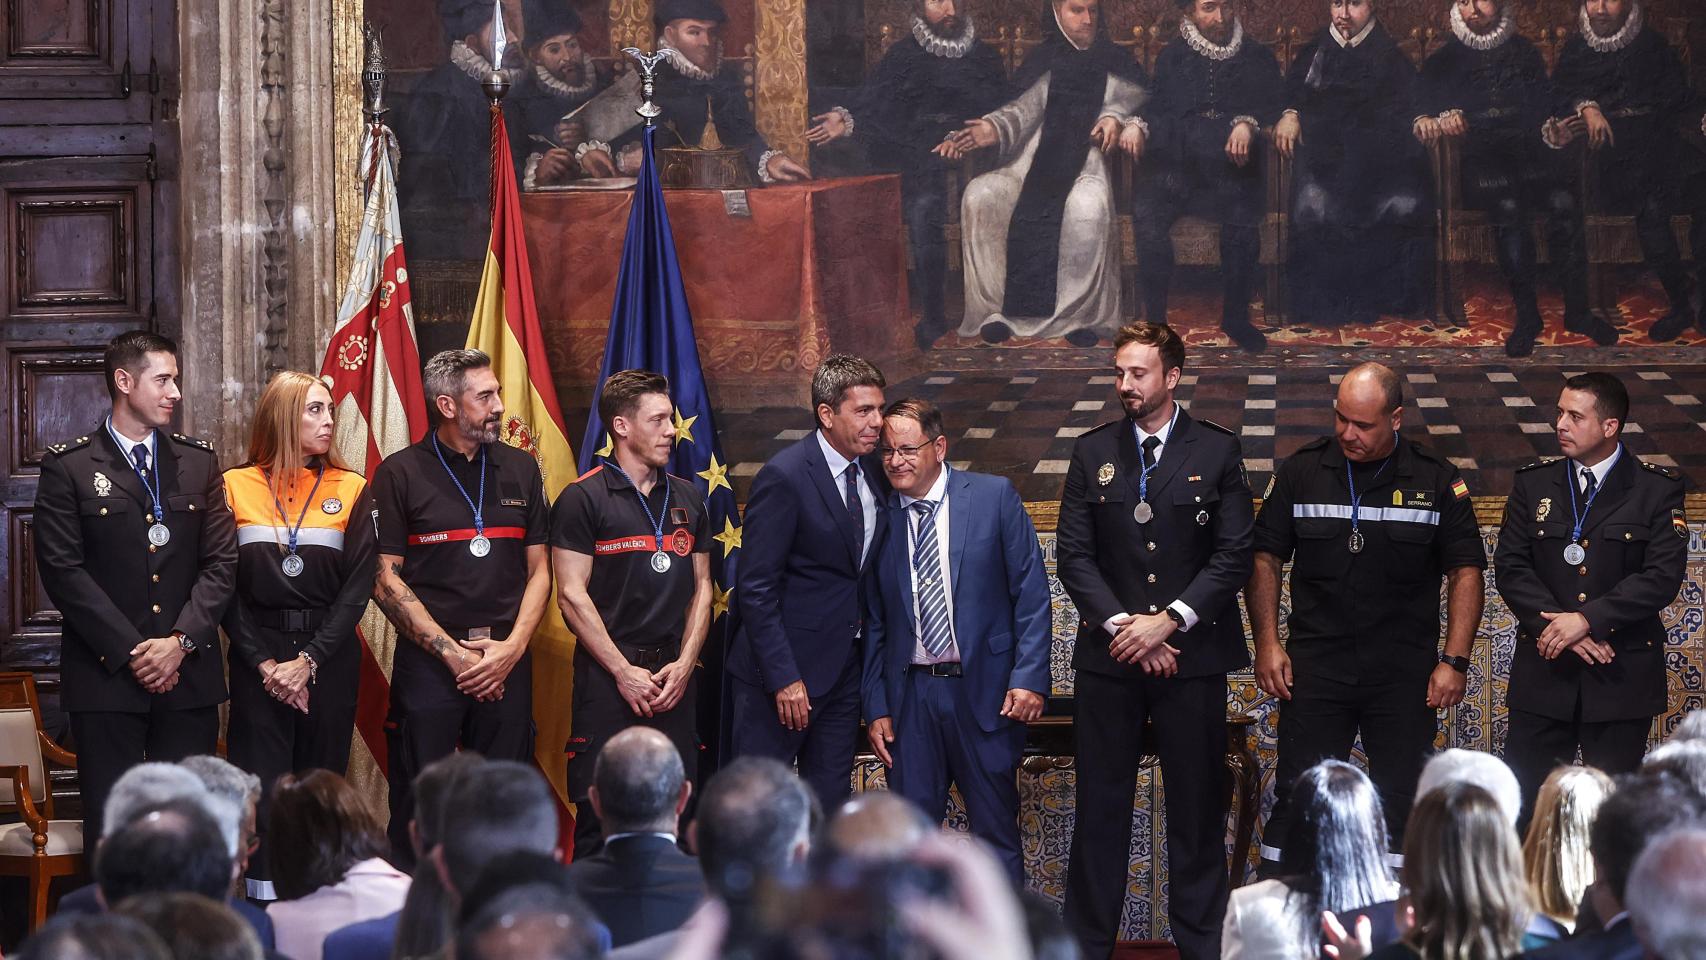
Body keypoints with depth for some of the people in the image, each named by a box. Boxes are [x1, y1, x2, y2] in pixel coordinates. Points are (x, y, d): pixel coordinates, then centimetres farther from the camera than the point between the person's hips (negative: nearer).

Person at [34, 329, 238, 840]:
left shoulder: (199, 461, 12)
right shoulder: (68, 466, 1)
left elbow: (220, 561, 7)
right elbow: (62, 569, -6)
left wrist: (181, 641, -8)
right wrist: (131, 652, -11)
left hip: (189, 674, 3)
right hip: (106, 678, -3)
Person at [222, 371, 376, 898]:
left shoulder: (350, 489, 6)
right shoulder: (237, 487, 4)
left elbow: (357, 586, 0)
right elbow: (225, 587, 1)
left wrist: (307, 661, -10)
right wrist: (264, 663, -9)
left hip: (330, 656, 1)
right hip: (257, 661, -1)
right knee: (262, 792, -6)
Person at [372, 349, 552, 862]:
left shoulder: (521, 469, 11)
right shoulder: (401, 473, 0)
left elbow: (538, 570, 11)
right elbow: (385, 578, -3)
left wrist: (511, 648, -5)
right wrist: (453, 652, -9)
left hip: (506, 663, 3)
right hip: (427, 661, -3)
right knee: (419, 806, -2)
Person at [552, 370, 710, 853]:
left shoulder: (686, 499, 14)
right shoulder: (583, 499, -3)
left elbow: (701, 587, 14)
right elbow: (572, 595, -7)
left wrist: (685, 663, -1)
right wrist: (624, 672, -10)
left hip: (675, 675, 5)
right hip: (608, 676, -5)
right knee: (599, 811, -5)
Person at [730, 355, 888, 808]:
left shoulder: (874, 471, 5)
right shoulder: (785, 477, -16)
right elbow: (756, 590, -16)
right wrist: (783, 678, -19)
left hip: (846, 666, 7)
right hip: (783, 668, -7)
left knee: (831, 801, 11)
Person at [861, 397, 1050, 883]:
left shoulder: (994, 497, -2)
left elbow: (1031, 592, -2)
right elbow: (873, 622, 9)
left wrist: (1029, 677, -11)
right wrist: (876, 707, 4)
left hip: (984, 691, -2)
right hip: (909, 695, 2)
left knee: (996, 832, 6)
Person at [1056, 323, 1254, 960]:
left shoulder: (1217, 451, 2)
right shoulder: (1093, 452, 7)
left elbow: (1234, 555, -4)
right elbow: (1073, 555, 3)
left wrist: (1169, 621, -13)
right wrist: (1123, 625, -10)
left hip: (1192, 654, -1)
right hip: (1107, 657, 2)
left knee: (1198, 806, 3)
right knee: (1100, 806, 4)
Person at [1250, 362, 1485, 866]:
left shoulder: (1437, 480, 0)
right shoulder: (1301, 471, 2)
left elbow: (1465, 571, 2)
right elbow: (1265, 557, 8)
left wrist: (1454, 661, -5)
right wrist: (1267, 643, -2)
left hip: (1406, 674, 0)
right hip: (1316, 668, 0)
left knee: (1403, 803, 2)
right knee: (1296, 801, -2)